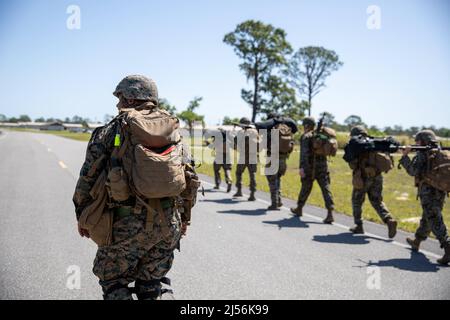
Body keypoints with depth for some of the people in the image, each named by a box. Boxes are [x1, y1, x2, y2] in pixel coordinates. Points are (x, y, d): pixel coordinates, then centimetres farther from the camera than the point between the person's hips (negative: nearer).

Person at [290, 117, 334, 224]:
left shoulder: (306, 136, -7)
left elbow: (304, 152, -18)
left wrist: (302, 167, -23)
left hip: (310, 166, -4)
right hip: (323, 165, 4)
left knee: (306, 188, 12)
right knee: (325, 188, -3)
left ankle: (299, 209, 32)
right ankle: (330, 214, -14)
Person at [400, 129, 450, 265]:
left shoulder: (422, 153, -8)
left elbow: (413, 171, -13)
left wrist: (405, 156, -1)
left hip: (428, 191, -8)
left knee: (435, 221, -11)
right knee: (427, 218, 22)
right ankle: (417, 242, 39)